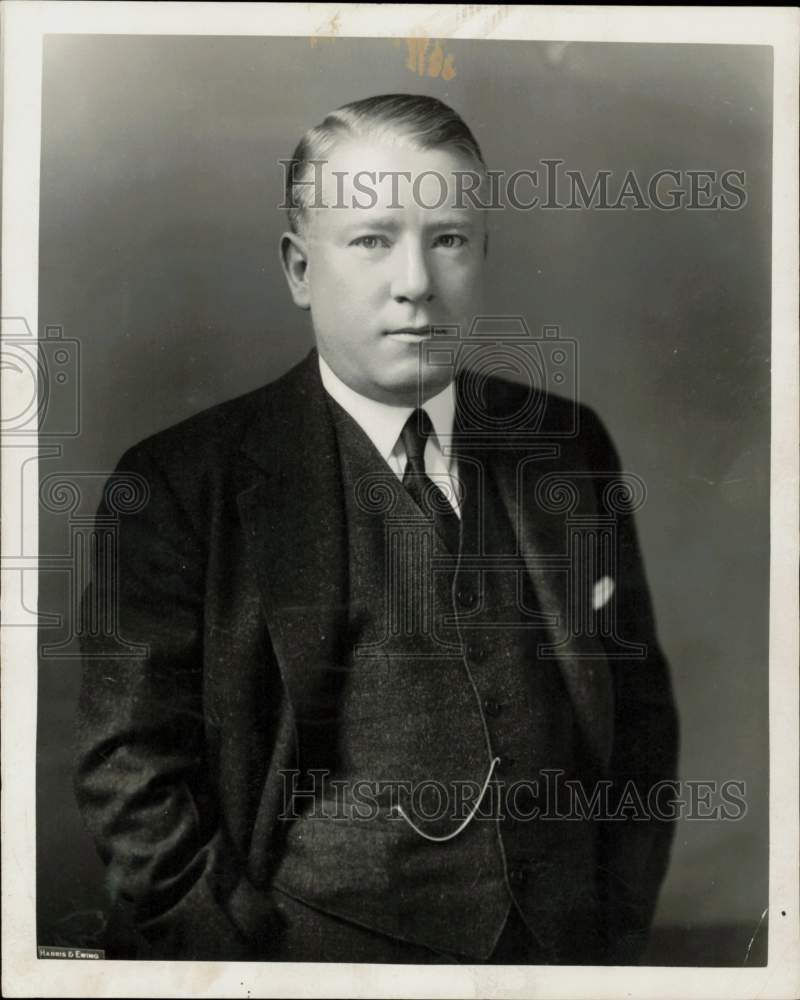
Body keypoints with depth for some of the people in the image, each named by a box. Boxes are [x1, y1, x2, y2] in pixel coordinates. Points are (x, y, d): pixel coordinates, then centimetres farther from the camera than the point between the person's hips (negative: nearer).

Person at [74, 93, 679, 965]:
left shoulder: (570, 446, -1)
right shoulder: (181, 485, -12)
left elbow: (640, 712, 5)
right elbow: (133, 777, -11)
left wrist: (617, 937, 0)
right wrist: (261, 957, -14)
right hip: (320, 946, -3)